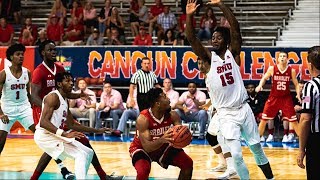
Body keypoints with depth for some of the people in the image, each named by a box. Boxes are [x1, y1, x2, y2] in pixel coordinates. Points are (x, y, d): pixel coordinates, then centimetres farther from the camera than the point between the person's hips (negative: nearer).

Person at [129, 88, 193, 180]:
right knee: (143, 171, -34)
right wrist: (162, 139, -56)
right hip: (142, 149, -5)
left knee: (188, 163, -6)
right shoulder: (143, 119, -33)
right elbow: (147, 146, -37)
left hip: (162, 146, 5)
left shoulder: (172, 115, -18)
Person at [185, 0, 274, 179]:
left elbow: (236, 28, -14)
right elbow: (192, 39, -15)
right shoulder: (209, 58, -2)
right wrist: (189, 15, -28)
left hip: (244, 109, 1)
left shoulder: (233, 53, -1)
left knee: (257, 148, 14)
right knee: (236, 154, -9)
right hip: (226, 114, -1)